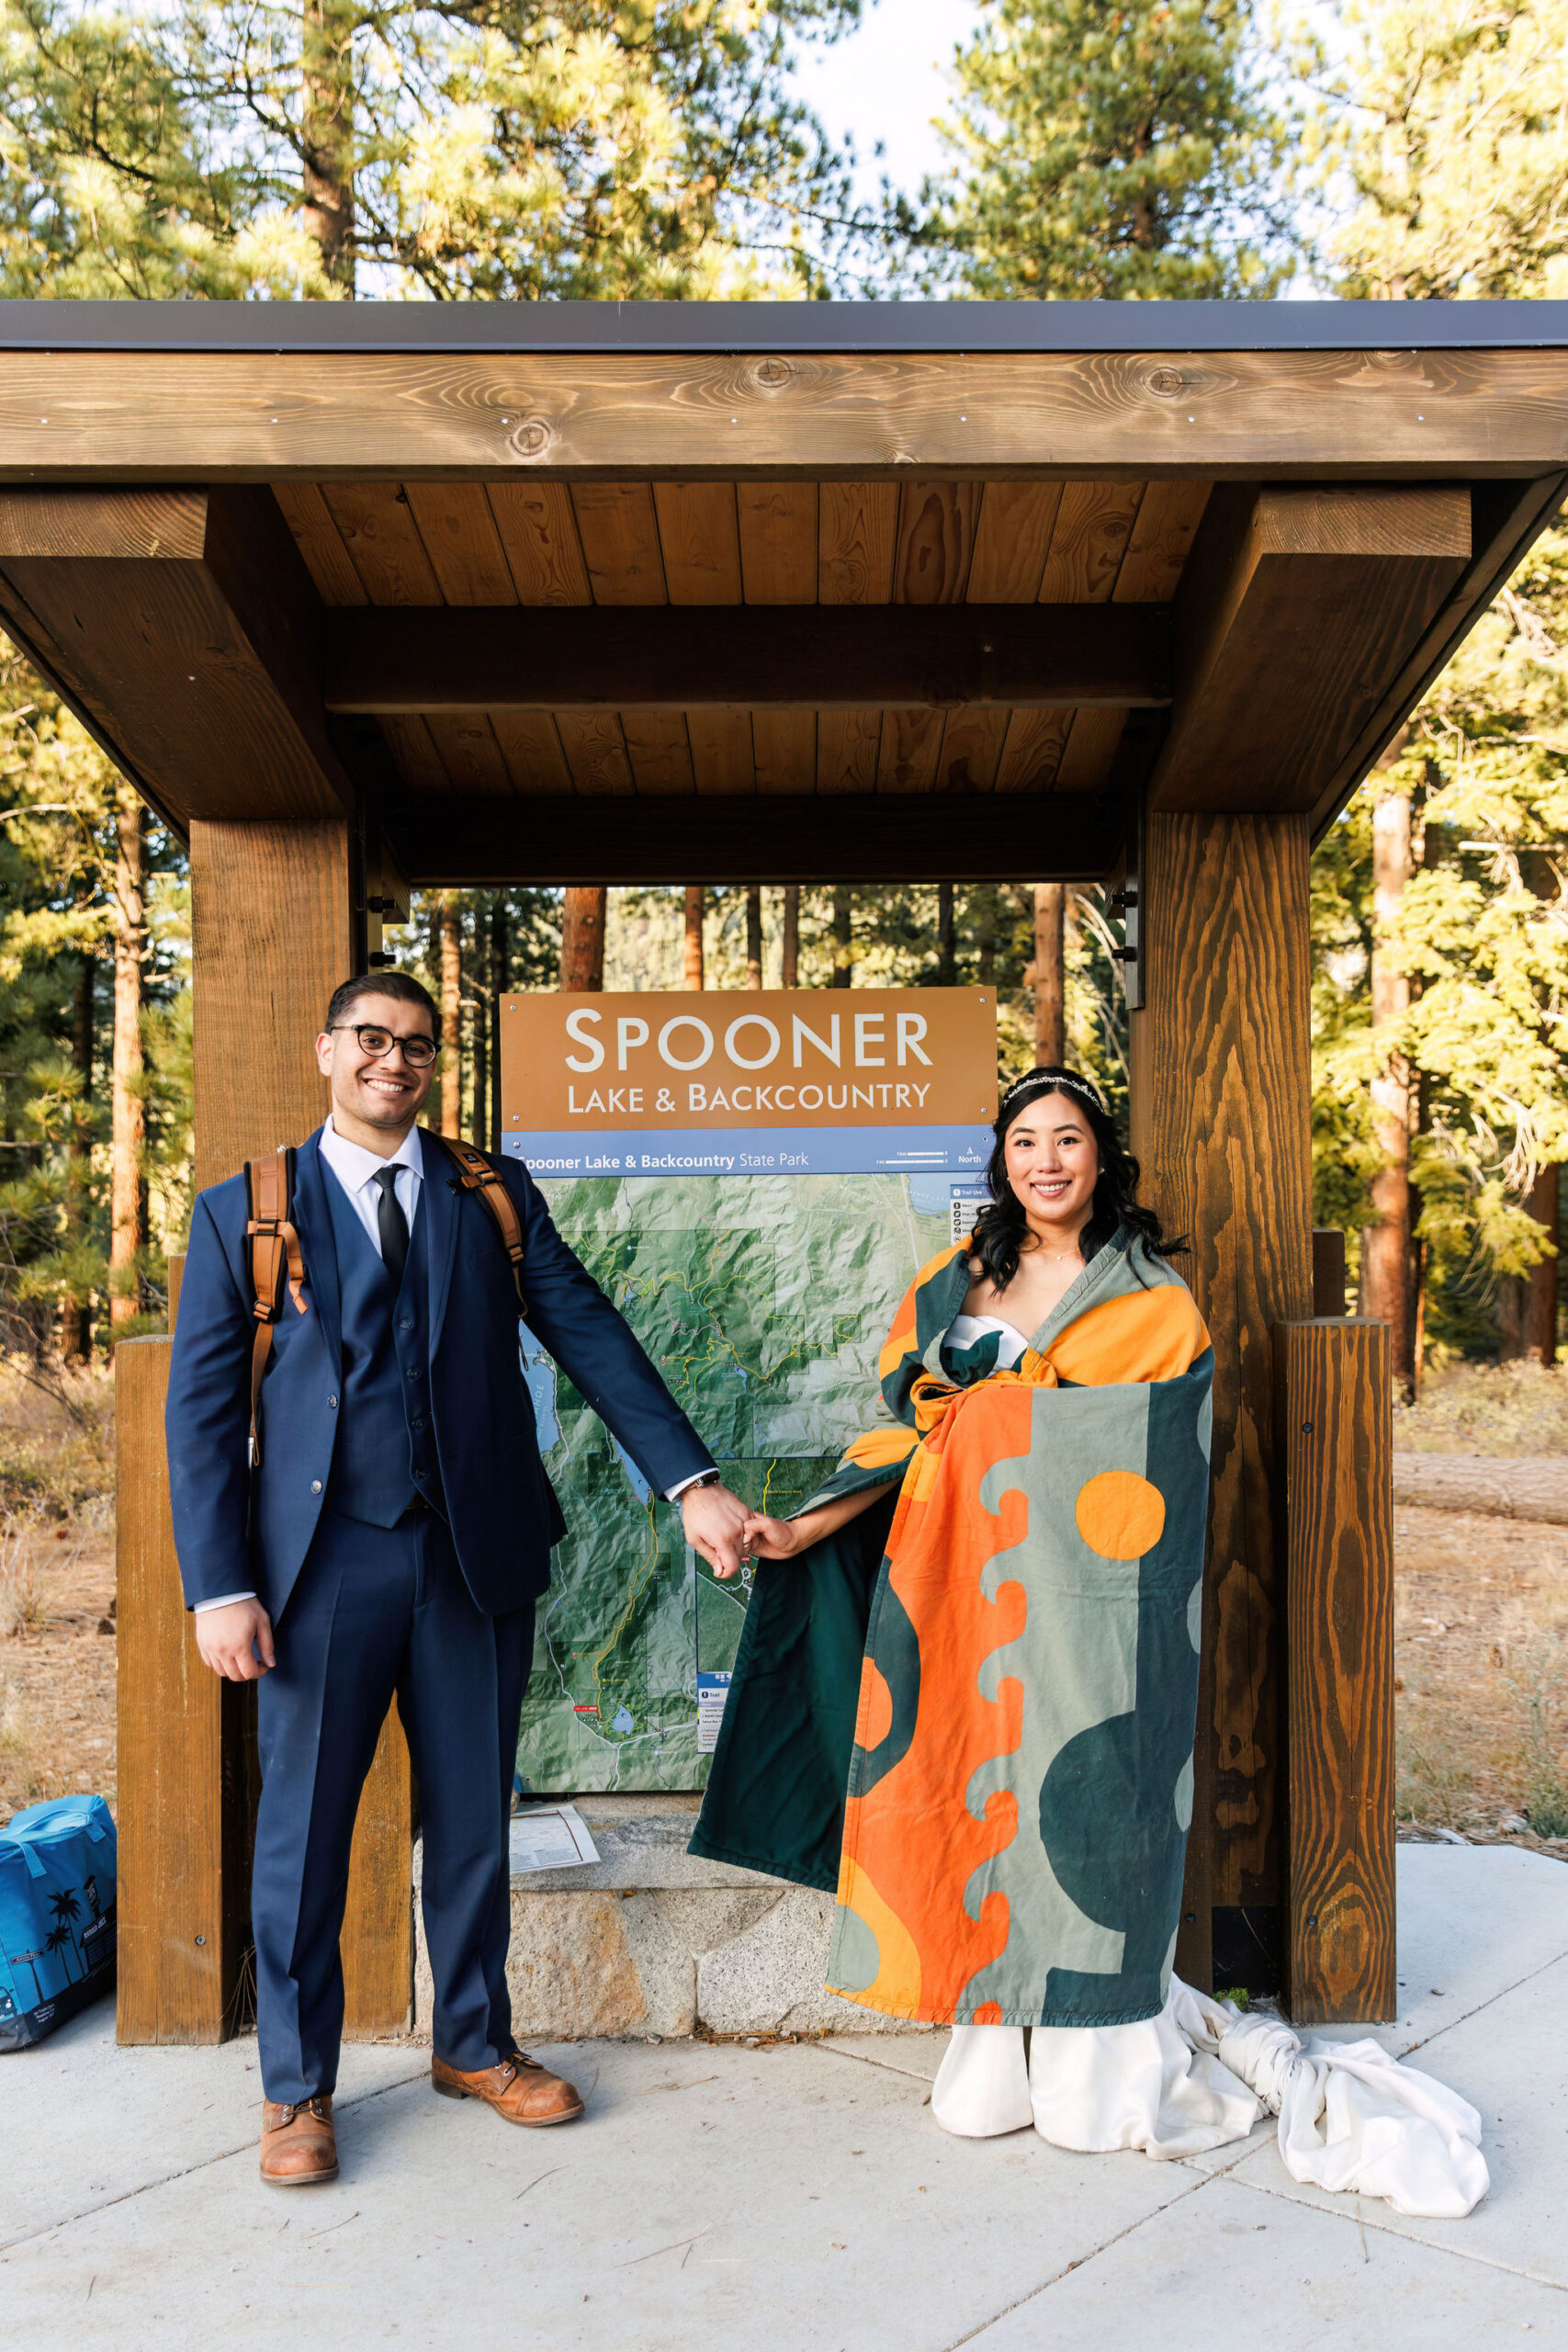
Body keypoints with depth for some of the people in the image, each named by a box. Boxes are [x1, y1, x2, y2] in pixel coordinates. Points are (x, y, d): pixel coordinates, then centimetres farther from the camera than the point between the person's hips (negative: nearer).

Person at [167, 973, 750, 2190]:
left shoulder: (495, 1195, 7)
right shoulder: (243, 1211, 2)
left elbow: (590, 1335, 1)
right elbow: (204, 1407, -1)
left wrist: (692, 1482, -7)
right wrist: (221, 1586, -9)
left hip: (477, 1552, 2)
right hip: (325, 1562, -2)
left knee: (474, 1815, 14)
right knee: (305, 1827, 9)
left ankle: (474, 2044, 35)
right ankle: (297, 2087, 29)